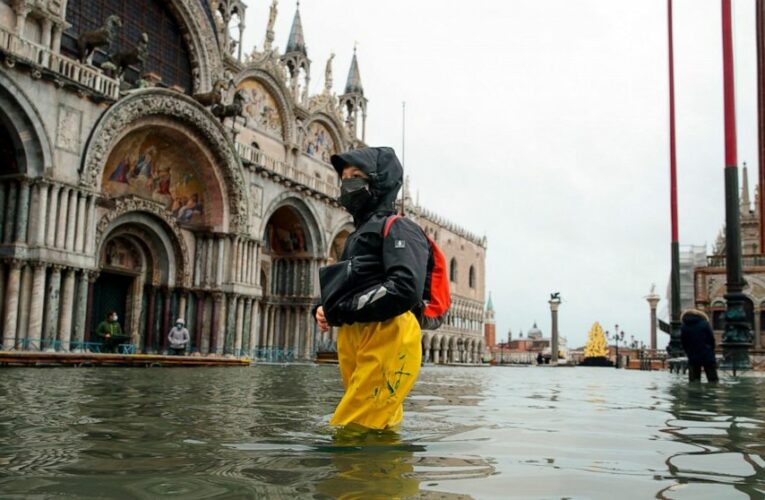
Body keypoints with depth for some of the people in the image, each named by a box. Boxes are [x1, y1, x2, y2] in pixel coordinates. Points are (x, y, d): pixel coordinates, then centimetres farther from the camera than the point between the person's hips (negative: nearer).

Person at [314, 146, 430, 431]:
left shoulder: (397, 228, -2)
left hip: (386, 341, -9)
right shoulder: (359, 235, 26)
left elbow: (405, 289, -19)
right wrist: (324, 310, 4)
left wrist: (341, 310, -12)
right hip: (352, 341, 9)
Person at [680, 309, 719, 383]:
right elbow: (711, 340, 1)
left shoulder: (683, 327, 3)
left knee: (693, 381, 4)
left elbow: (683, 343, 5)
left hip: (693, 358, 1)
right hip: (708, 357, -1)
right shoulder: (704, 324, -1)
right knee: (713, 380, 7)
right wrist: (711, 351, 14)